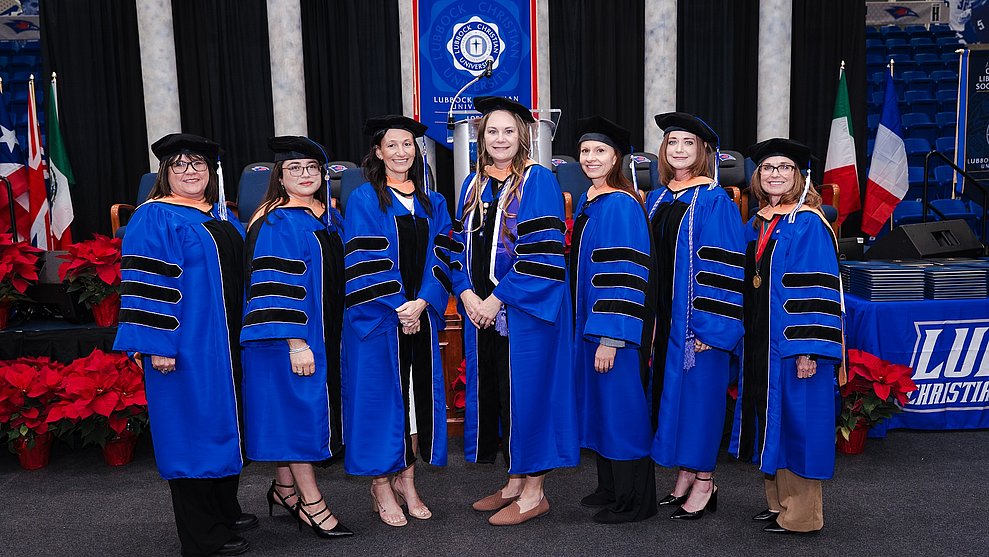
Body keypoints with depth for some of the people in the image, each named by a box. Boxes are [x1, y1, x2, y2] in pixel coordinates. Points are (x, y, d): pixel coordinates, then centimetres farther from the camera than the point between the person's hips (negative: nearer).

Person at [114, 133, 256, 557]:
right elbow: (145, 285, -15)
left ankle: (226, 512, 30)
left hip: (228, 343, 8)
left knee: (224, 424, 16)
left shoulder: (221, 216, 14)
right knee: (192, 427, -1)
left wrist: (246, 334, 16)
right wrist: (157, 345, -21)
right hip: (184, 344, -8)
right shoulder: (153, 219, -10)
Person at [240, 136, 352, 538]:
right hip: (291, 337, -8)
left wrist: (339, 333, 17)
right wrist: (295, 342, -24)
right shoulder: (275, 224, -13)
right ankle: (310, 502, 8)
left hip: (326, 334, 8)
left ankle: (284, 487, 28)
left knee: (311, 408, 13)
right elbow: (274, 288, -19)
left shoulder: (330, 217, 11)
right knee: (298, 406, -2)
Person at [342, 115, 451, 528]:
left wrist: (422, 302, -11)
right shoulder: (364, 200, -2)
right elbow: (364, 262, -10)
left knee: (418, 395, 7)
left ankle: (406, 479, 21)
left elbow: (439, 257, 4)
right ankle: (381, 486, 13)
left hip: (421, 314, 4)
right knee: (382, 394, 0)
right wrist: (398, 307, -15)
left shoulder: (432, 203, 12)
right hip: (378, 319, -4)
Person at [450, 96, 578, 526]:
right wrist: (467, 294, -3)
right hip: (481, 309, 7)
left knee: (526, 391, -1)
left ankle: (533, 493, 14)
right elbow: (459, 246, 13)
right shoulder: (474, 184, 12)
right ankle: (514, 483, 27)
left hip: (525, 311, -7)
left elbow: (543, 253, -15)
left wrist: (498, 298, -16)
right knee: (491, 392, 12)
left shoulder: (538, 181, -7)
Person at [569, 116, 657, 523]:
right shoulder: (586, 201, 11)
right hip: (589, 321, 9)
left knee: (620, 405, -1)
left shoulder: (620, 205, -16)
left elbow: (624, 276, -21)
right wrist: (587, 329, 17)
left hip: (616, 327, -9)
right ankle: (610, 488, 30)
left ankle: (634, 501, 12)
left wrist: (610, 337, -23)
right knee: (599, 403, 16)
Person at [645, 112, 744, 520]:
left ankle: (704, 482, 13)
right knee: (671, 391, 12)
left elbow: (721, 268, -14)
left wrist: (710, 325, -18)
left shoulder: (714, 201, -10)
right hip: (662, 315, 7)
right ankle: (684, 475, 24)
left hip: (696, 318, -7)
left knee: (698, 390, 0)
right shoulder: (657, 199, 10)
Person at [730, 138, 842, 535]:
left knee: (795, 419, -1)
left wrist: (808, 349, -21)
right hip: (760, 341, 8)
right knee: (770, 418, 14)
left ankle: (802, 514, 12)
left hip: (793, 341, -8)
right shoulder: (756, 225, 11)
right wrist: (747, 338, 14)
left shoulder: (808, 223, -11)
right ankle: (779, 501, 27)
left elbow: (817, 291, -16)